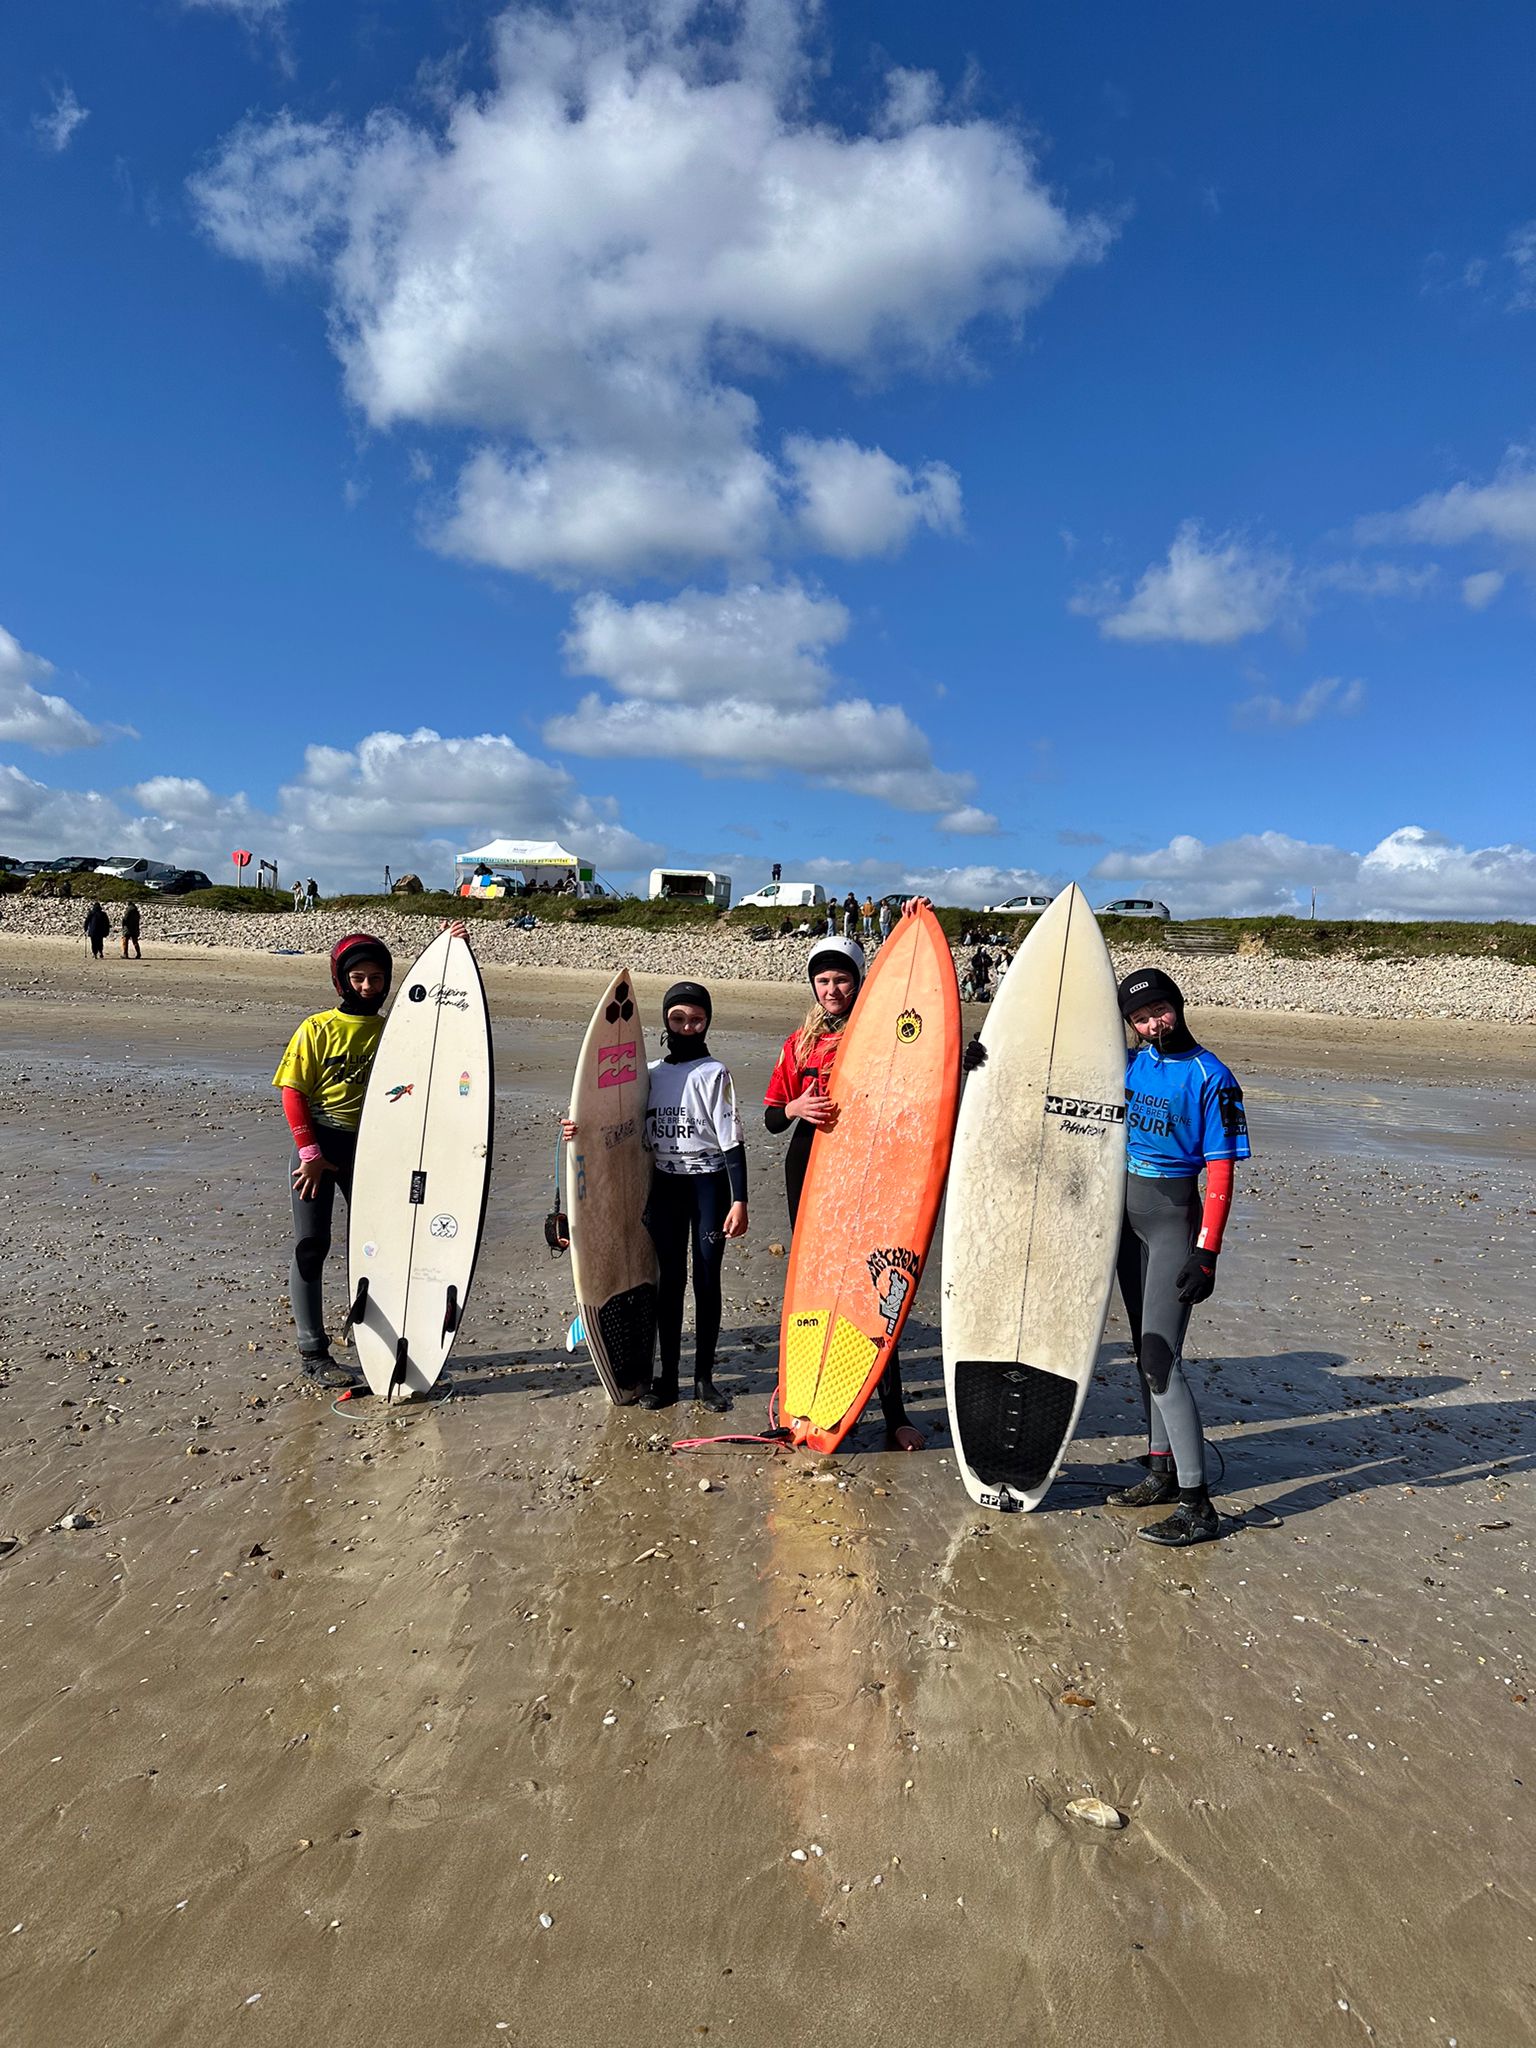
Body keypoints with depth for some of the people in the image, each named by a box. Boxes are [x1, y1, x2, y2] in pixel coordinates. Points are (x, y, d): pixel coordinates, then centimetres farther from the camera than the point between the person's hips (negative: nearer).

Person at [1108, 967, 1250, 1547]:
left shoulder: (1210, 1078, -12)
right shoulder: (1130, 1063, 6)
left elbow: (1220, 1172, -14)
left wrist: (1206, 1253, -20)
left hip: (1174, 1220, -7)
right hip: (1127, 1215, 7)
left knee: (1161, 1359, -11)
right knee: (1146, 1351, 15)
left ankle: (1197, 1506, -3)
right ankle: (1162, 1472, 28)